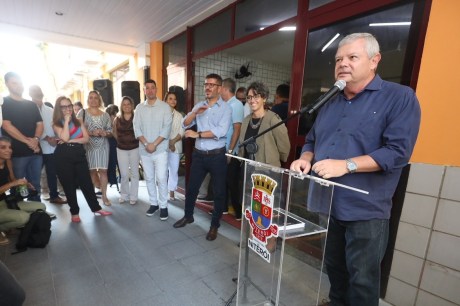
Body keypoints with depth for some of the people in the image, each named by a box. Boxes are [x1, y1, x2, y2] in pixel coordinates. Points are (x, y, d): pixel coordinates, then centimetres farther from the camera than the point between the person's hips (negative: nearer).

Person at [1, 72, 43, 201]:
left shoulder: (31, 104, 15)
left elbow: (39, 123, 10)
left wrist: (36, 139, -9)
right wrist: (27, 141, -15)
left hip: (35, 151, 4)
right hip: (16, 152, -4)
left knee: (35, 184, 11)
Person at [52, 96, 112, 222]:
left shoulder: (78, 121, 10)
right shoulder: (56, 124, 1)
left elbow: (86, 138, 0)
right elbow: (65, 138, -17)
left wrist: (71, 141, -13)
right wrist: (66, 121, -11)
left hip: (79, 154, 2)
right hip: (64, 156, -2)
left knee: (86, 182, 6)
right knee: (69, 185, 6)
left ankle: (96, 208, 17)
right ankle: (74, 212, 18)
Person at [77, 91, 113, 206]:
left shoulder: (105, 115, 8)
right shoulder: (82, 112, 3)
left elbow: (111, 132, 8)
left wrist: (104, 133, -12)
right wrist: (91, 133, -18)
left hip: (103, 146, 1)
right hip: (88, 146, -1)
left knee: (103, 170, 0)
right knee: (92, 171, 5)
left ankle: (104, 196, 7)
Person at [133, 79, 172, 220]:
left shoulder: (165, 107, -2)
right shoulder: (139, 108, 8)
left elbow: (167, 128, -9)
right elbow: (136, 128, 2)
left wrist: (154, 144, -14)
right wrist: (146, 144, -11)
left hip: (160, 149, -3)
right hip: (144, 150, 4)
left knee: (161, 178, -4)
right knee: (149, 178, 12)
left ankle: (163, 206, 10)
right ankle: (153, 203, 26)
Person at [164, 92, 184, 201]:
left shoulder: (179, 116, 8)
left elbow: (182, 132, 1)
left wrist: (173, 141, -13)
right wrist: (168, 143, -13)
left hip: (176, 146, 2)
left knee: (174, 170, 6)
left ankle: (171, 191, 18)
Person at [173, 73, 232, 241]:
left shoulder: (225, 108, -6)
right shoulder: (199, 105, 9)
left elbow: (221, 131, -20)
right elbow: (185, 123, 4)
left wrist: (197, 134, -14)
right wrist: (196, 112, -14)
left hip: (217, 156, -4)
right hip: (199, 154, 5)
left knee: (218, 192, 7)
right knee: (191, 188, 16)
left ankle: (214, 225, 26)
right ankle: (188, 216, 40)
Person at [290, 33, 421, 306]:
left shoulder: (400, 97, -7)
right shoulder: (330, 104, 13)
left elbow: (398, 151, -16)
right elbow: (311, 141, 17)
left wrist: (346, 165, -25)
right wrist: (306, 159, -5)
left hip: (365, 211, -6)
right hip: (326, 206, 6)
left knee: (362, 280, 11)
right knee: (334, 269, 25)